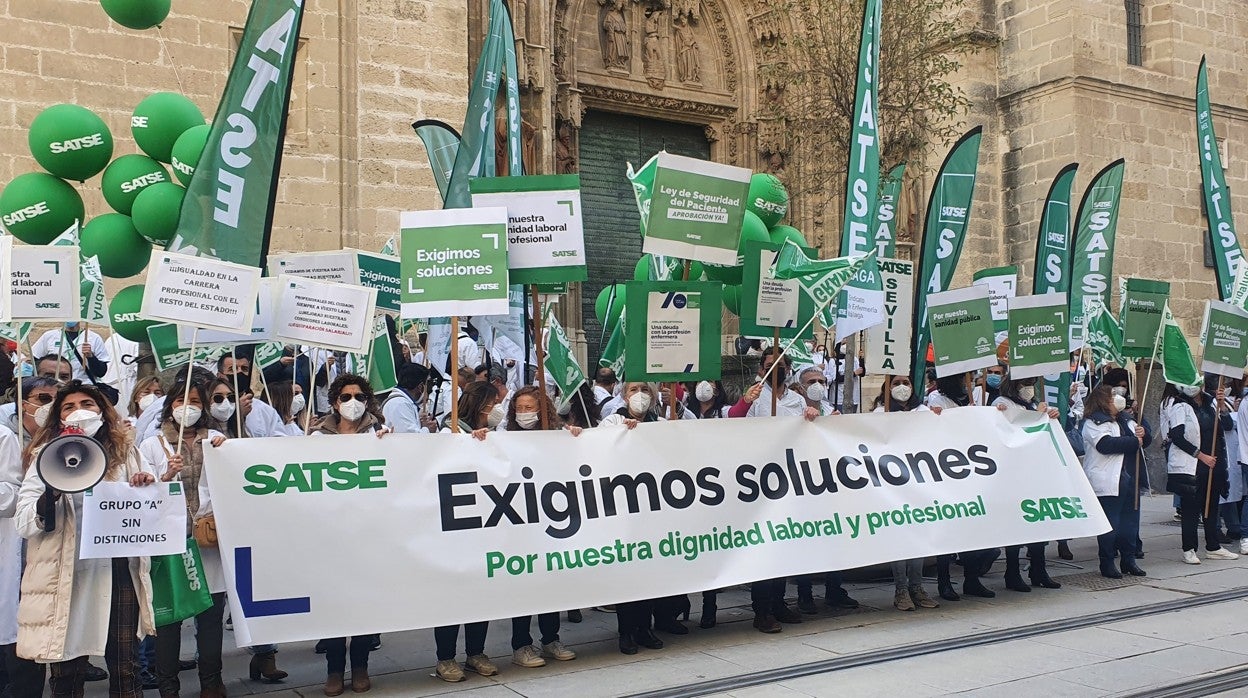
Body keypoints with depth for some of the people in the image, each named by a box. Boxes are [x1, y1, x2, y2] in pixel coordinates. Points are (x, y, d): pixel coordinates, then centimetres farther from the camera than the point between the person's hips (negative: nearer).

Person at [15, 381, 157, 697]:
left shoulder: (126, 453, 9)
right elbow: (24, 523, -7)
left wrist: (150, 487, -6)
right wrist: (53, 492, -25)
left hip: (119, 569, 2)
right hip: (67, 574, -2)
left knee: (125, 670, 8)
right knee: (66, 673, 7)